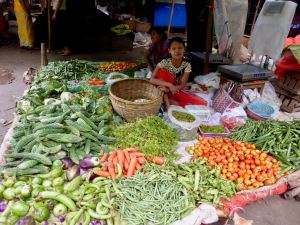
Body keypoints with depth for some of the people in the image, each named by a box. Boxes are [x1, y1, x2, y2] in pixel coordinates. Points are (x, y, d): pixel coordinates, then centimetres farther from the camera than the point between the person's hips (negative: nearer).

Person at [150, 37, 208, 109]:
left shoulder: (187, 65, -11)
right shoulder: (165, 62, -16)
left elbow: (182, 85, -15)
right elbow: (152, 79, -22)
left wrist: (167, 89, -31)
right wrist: (169, 85, -33)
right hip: (165, 91, -2)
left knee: (203, 104, -16)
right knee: (162, 72, -29)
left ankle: (171, 101, -14)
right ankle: (166, 102, -25)